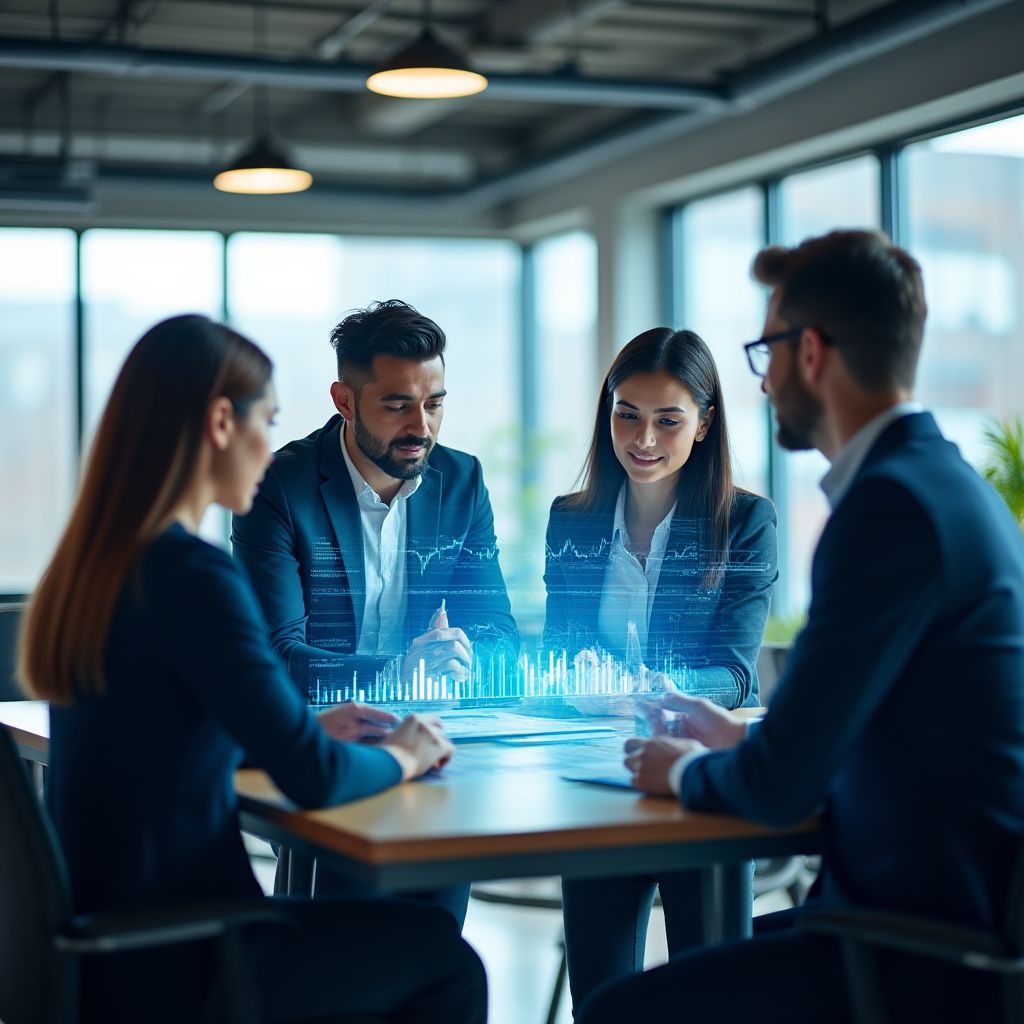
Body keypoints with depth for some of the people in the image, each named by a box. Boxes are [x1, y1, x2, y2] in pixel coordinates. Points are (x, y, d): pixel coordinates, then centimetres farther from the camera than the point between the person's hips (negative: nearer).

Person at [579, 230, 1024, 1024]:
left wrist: (687, 770, 0)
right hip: (949, 912, 10)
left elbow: (781, 786, -20)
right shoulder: (946, 480, 11)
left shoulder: (894, 500, -21)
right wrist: (740, 739, 18)